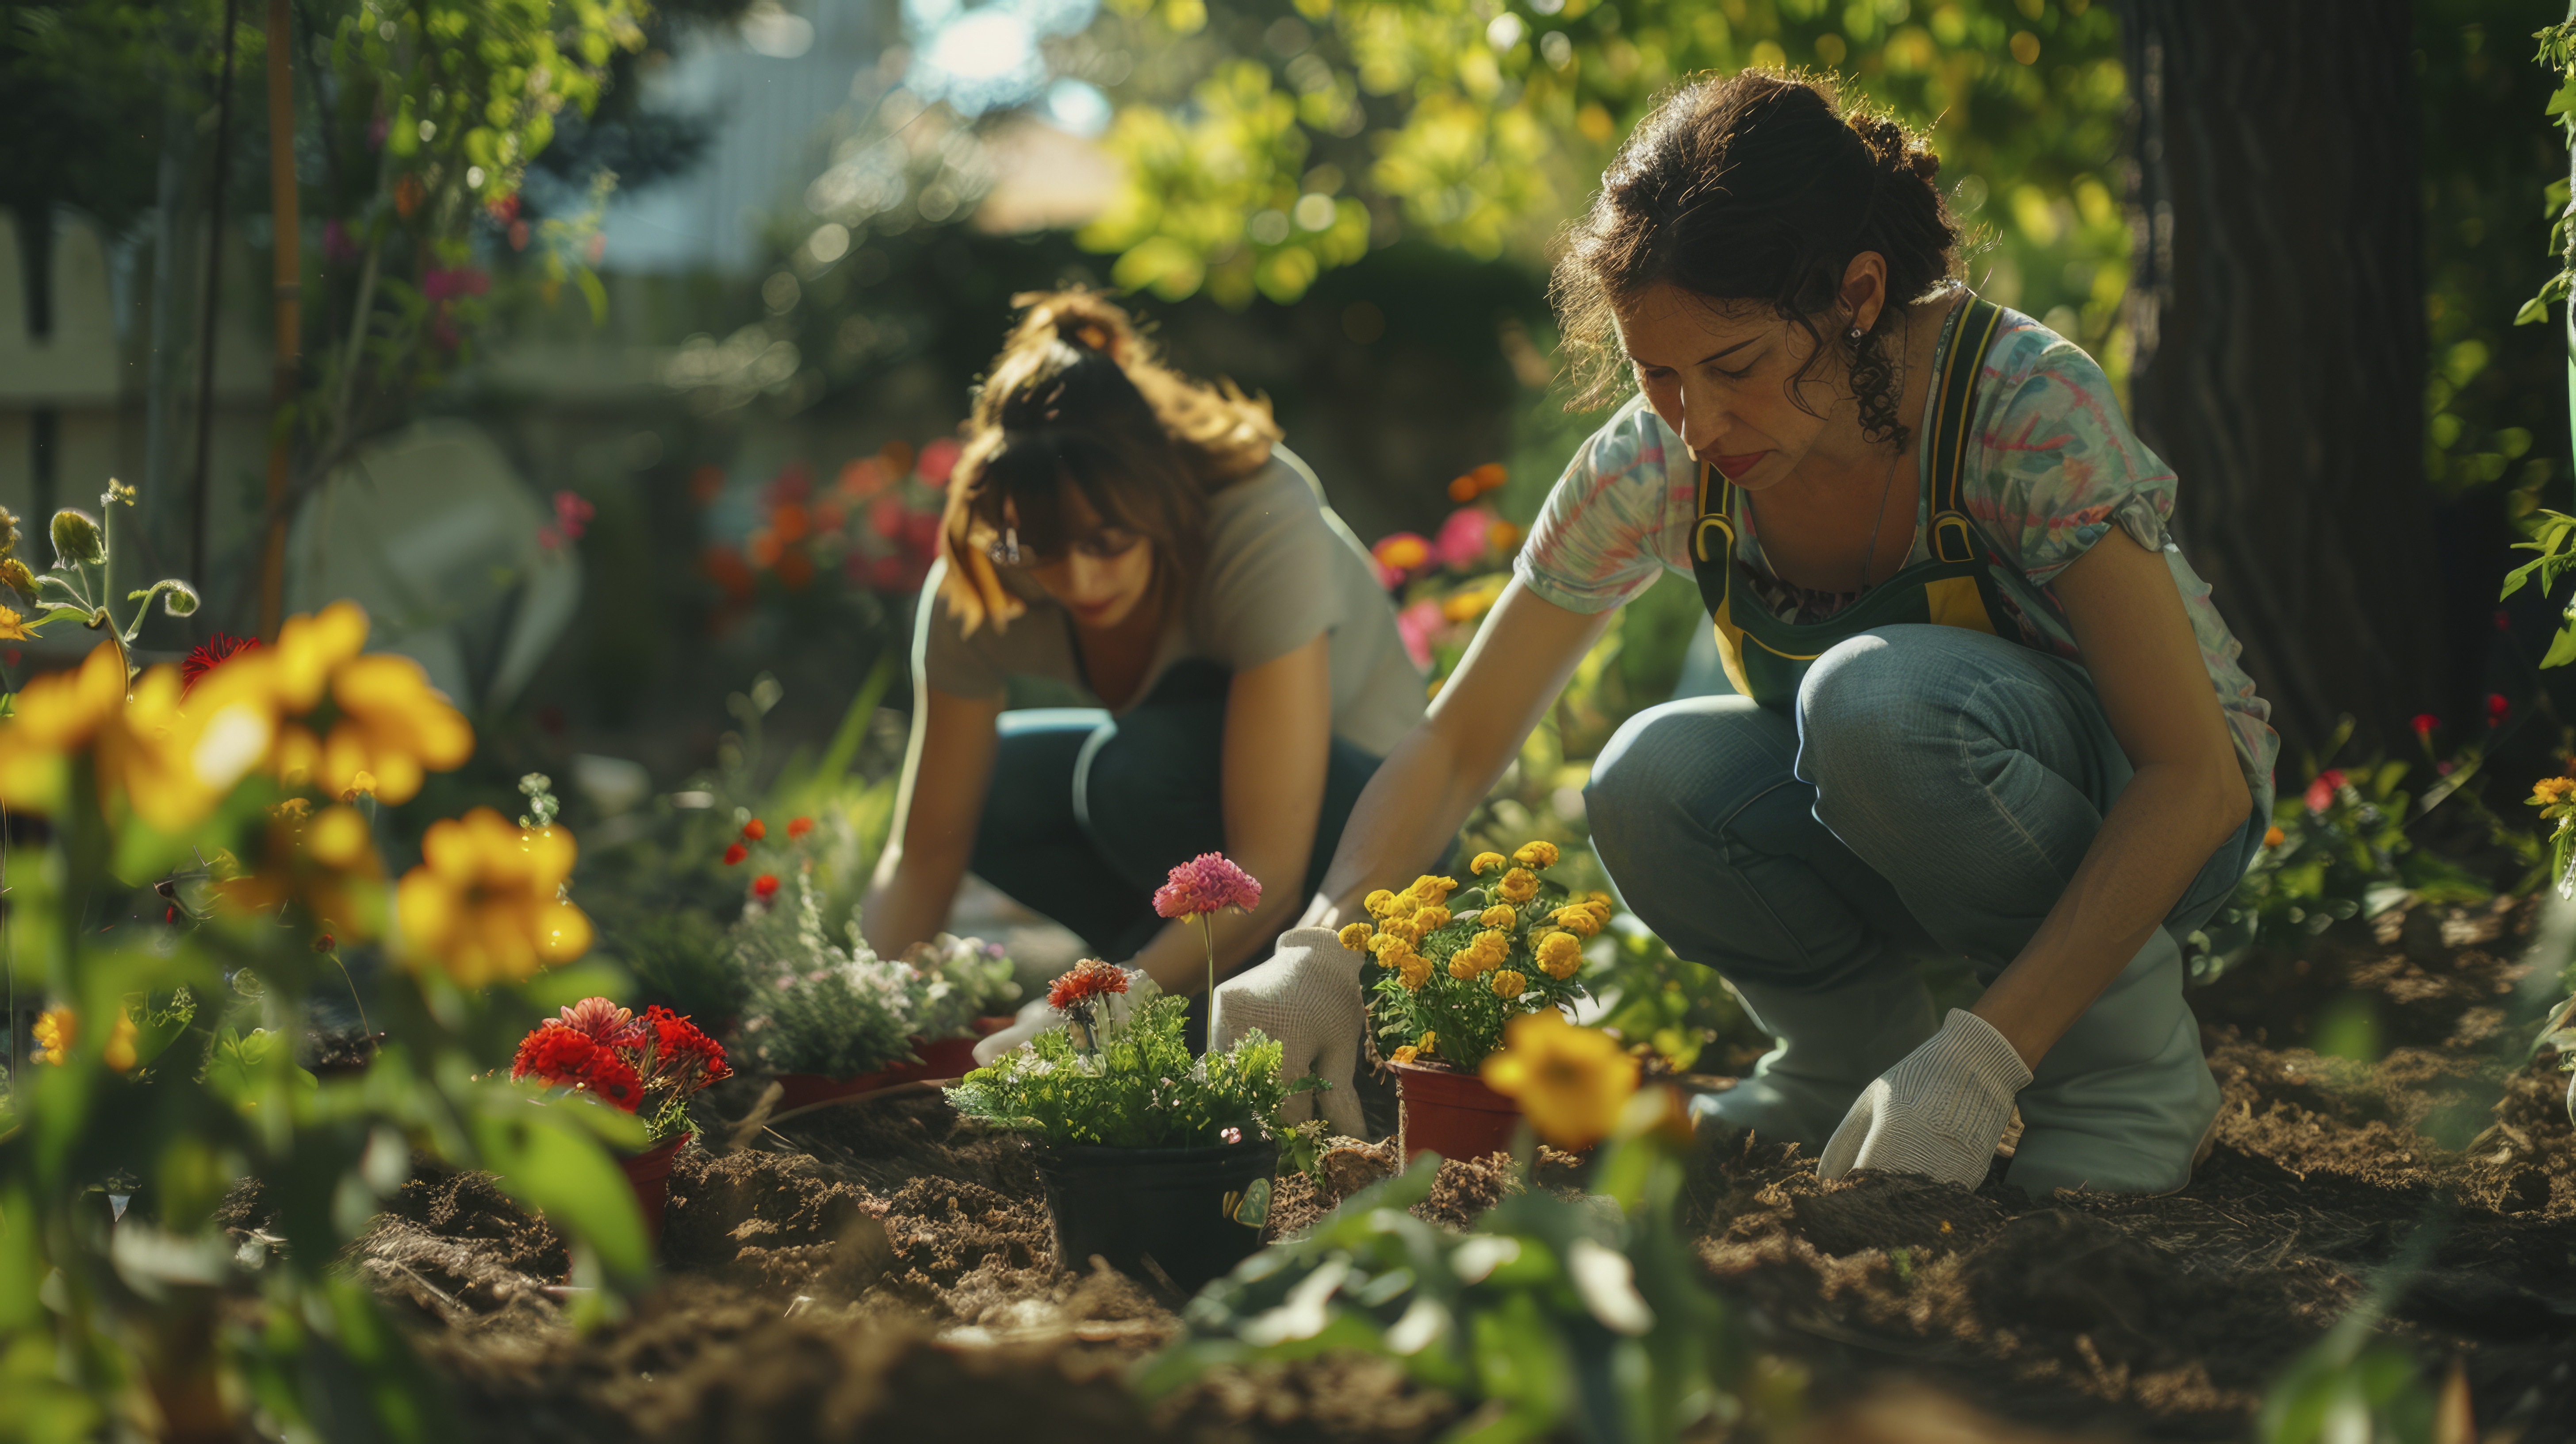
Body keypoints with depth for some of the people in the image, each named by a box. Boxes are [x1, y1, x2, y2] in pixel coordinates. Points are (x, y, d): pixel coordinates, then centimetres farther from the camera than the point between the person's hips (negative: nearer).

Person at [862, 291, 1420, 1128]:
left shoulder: (1264, 531, -34)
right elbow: (926, 848, -14)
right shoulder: (974, 588, -20)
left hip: (1356, 813, -6)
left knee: (1137, 768, -34)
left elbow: (1269, 872, -37)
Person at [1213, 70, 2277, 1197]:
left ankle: (2131, 1063, -13)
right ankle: (1856, 1051, 0)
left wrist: (1983, 1055, -39)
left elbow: (2197, 779, -29)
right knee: (1652, 782, -28)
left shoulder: (2027, 406, -29)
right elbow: (1456, 742, -10)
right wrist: (1322, 946, -29)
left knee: (1878, 695, -35)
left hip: (2130, 820, -4)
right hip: (1882, 813, 4)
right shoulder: (1654, 463, -17)